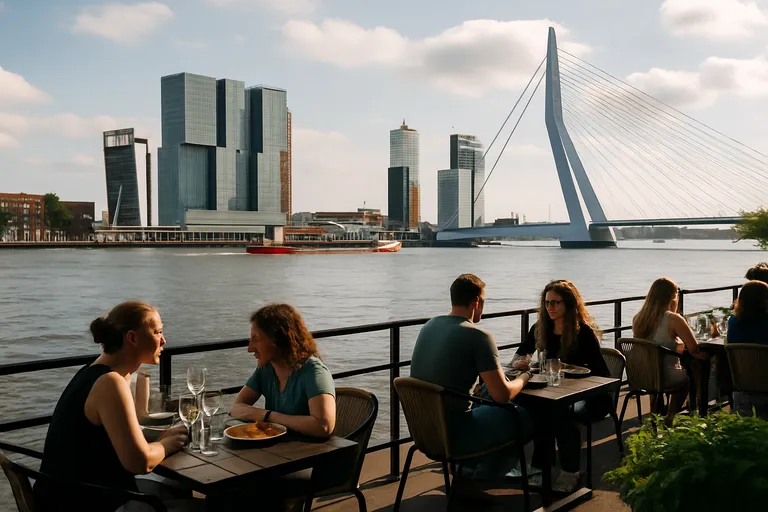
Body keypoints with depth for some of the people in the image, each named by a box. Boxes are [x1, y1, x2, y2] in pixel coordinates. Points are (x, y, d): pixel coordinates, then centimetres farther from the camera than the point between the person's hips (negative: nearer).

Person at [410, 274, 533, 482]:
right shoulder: (478, 336, -16)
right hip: (453, 436, -7)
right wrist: (524, 377, 4)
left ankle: (468, 468, 32)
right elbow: (503, 395, -16)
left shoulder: (429, 326, 6)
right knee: (521, 416, 13)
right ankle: (484, 479, 23)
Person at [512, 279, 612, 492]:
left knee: (563, 412, -36)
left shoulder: (584, 332, -14)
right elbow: (517, 358, 6)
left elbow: (601, 373, -18)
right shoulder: (540, 329, 1)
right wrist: (519, 363, -19)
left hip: (592, 395, -4)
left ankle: (570, 473, -17)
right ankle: (539, 467, -15)